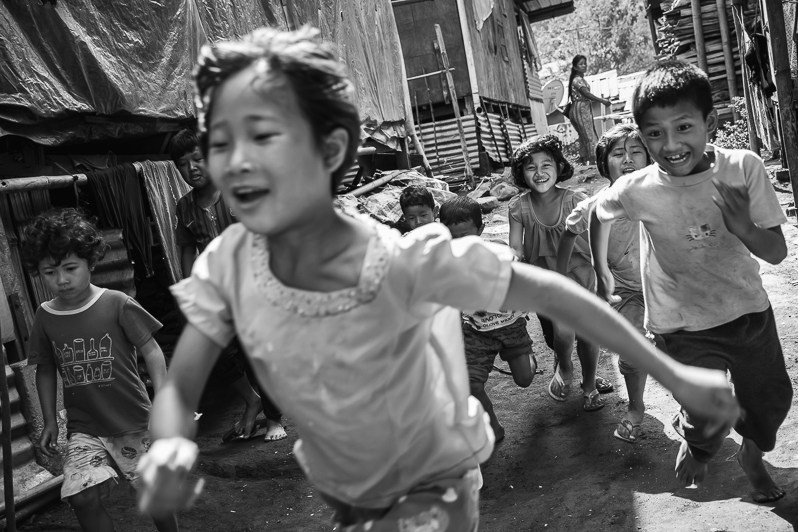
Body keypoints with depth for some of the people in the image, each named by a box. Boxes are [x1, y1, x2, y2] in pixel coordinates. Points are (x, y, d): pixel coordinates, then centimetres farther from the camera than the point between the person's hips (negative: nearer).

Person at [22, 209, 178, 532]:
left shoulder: (117, 304, -12)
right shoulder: (44, 317, -1)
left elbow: (151, 351, -8)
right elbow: (45, 371, 11)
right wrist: (49, 421, 8)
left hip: (133, 423, -2)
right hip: (83, 429, 2)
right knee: (82, 496, -15)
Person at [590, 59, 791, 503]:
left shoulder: (744, 168, -17)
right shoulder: (636, 191, -19)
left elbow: (777, 253, -13)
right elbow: (600, 214, 5)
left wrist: (743, 226, -33)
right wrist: (602, 270, 11)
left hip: (750, 312, 3)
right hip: (687, 328, -2)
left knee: (773, 398, 19)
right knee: (706, 417, 4)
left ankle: (753, 455, 54)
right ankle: (697, 450, 43)